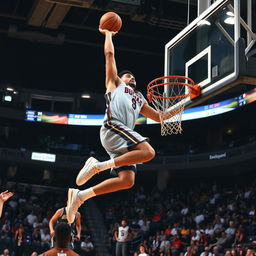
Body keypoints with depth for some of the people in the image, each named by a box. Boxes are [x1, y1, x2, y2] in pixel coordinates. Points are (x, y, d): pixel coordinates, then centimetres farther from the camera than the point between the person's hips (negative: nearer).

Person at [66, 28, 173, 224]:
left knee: (127, 180, -8)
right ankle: (99, 165, -26)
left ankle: (81, 195, -4)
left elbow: (160, 117, 40)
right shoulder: (115, 83, 22)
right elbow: (109, 53, 18)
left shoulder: (140, 99, 39)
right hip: (113, 127, -7)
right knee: (148, 152, -28)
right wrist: (108, 33, 30)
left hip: (124, 136, 7)